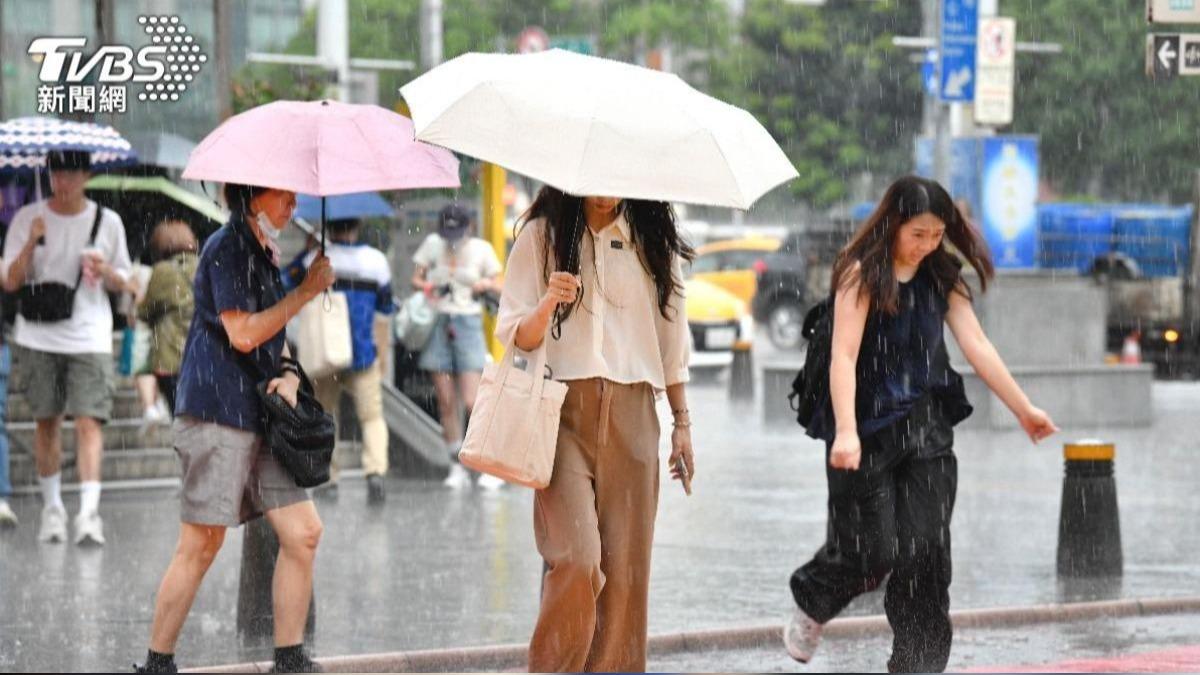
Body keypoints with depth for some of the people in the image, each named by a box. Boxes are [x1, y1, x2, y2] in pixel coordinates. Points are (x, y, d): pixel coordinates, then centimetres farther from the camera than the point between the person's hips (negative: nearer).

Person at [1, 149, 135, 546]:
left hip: (89, 338, -1)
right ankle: (51, 507, 19)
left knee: (88, 421, -12)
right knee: (46, 421, 7)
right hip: (39, 337, 1)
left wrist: (106, 272, -11)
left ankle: (88, 512, -19)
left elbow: (123, 283, 12)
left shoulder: (107, 222, 5)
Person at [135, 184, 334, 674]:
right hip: (216, 411, -9)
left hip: (256, 414, 9)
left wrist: (287, 372, 3)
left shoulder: (263, 254, 19)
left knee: (303, 532, 0)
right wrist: (307, 291, -12)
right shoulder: (226, 249, -8)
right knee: (201, 544, -6)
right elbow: (243, 334, -17)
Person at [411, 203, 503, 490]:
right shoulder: (432, 244, 5)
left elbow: (498, 285, 11)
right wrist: (426, 286, -12)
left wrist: (486, 284, -11)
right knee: (446, 403, 2)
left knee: (472, 401, -12)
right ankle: (457, 468, 8)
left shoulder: (481, 249, 3)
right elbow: (416, 278, 10)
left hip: (468, 323, -2)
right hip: (437, 323, 2)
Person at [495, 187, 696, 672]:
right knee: (576, 558, -16)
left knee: (626, 563, -1)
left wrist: (682, 422, 16)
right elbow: (512, 336, 0)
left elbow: (672, 340, 18)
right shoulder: (542, 236, 4)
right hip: (564, 411, -3)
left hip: (631, 415, 3)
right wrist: (548, 305, -20)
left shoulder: (652, 242, 12)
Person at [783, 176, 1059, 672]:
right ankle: (810, 605, 29)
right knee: (870, 550, -2)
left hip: (927, 427, 5)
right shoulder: (862, 274, -9)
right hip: (869, 428, -5)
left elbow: (976, 347, 9)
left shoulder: (942, 279, 9)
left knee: (926, 549, -3)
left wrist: (1023, 409, 6)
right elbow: (844, 356, -16)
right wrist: (845, 433, -26)